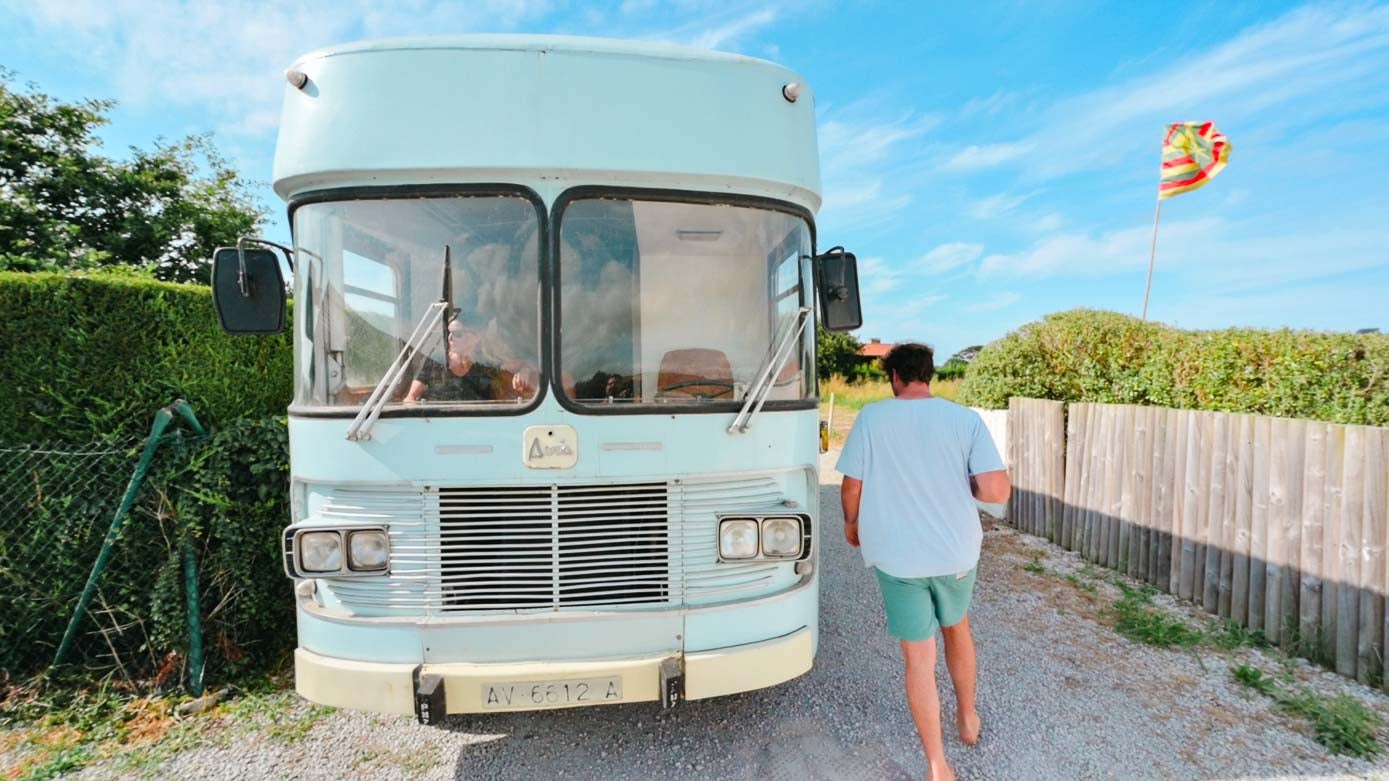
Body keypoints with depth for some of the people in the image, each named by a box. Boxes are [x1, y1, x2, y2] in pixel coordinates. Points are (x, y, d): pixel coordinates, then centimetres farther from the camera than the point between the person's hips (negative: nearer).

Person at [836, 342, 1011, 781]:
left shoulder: (871, 418, -11)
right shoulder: (966, 419, -8)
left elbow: (852, 486, -9)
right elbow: (997, 491, -14)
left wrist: (851, 523, 10)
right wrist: (963, 483, 7)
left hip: (896, 556, -2)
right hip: (956, 551, 3)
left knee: (919, 658, 10)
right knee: (957, 628, 30)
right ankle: (967, 719, 49)